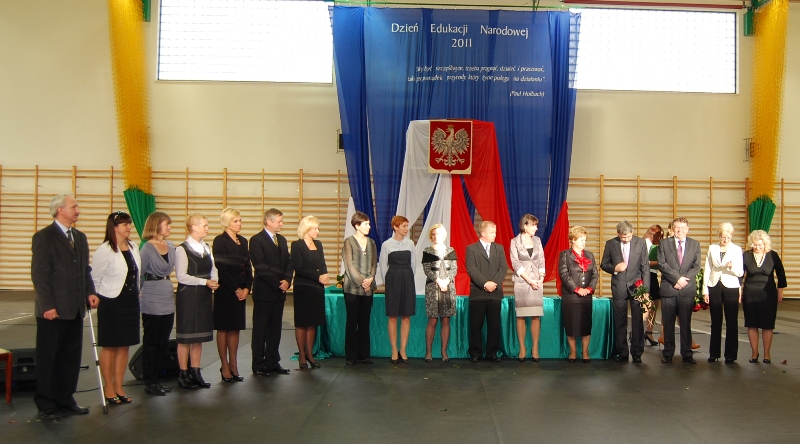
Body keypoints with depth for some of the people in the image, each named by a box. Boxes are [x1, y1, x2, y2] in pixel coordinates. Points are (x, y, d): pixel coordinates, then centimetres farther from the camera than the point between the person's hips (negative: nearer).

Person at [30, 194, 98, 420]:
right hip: (53, 310, -7)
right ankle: (45, 405, 16)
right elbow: (39, 274, -13)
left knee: (71, 357, 12)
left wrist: (90, 293, 1)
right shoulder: (43, 237, -8)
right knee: (48, 358, 5)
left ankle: (65, 400, 23)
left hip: (75, 309, 7)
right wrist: (48, 306, -17)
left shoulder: (80, 237, 13)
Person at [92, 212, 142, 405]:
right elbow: (94, 278, -10)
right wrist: (97, 298, -4)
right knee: (110, 347, 5)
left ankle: (119, 387, 21)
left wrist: (136, 292, 10)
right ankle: (108, 388, 17)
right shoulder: (105, 251, -14)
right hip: (111, 303, -6)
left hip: (131, 302, 6)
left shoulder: (134, 247, 5)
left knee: (124, 346, 11)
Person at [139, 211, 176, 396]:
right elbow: (138, 274, -6)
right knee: (151, 342, 3)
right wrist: (139, 295, 0)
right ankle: (149, 382, 11)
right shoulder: (147, 249, -11)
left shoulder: (171, 247, 8)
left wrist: (170, 288, 9)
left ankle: (156, 378, 20)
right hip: (152, 301, -6)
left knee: (164, 342, 10)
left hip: (168, 300, 6)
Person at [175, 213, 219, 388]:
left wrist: (214, 281, -10)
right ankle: (183, 374, 11)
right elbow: (181, 276, -14)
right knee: (186, 336, 1)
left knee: (199, 337, 10)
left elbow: (213, 269, 10)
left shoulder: (206, 247, 11)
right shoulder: (182, 249, -10)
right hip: (188, 296, -6)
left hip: (204, 296, 7)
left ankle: (195, 372, 18)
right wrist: (205, 282, -18)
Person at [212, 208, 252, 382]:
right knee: (223, 328, 1)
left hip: (240, 291, 6)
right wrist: (236, 289, -13)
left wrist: (246, 288, -3)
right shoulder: (219, 241, -7)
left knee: (235, 328, 9)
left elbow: (248, 266, 10)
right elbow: (221, 268, -13)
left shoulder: (243, 241, 12)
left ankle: (233, 366, 15)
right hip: (225, 290, -6)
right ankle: (225, 367, 8)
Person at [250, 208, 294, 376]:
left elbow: (289, 262, 13)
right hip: (264, 292, -7)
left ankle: (273, 362, 19)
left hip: (279, 292, 7)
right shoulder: (256, 240, -8)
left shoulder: (282, 240, 15)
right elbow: (260, 267, -15)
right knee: (260, 330, 2)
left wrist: (287, 280, -5)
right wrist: (277, 283, -15)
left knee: (275, 329, 11)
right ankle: (259, 365, 10)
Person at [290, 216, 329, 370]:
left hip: (317, 288, 6)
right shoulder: (297, 245, -6)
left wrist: (325, 275, -7)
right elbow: (299, 268, -13)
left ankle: (309, 354, 17)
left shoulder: (318, 244, 13)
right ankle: (302, 355, 9)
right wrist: (318, 276, -16)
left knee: (313, 323, 9)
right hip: (303, 288, -6)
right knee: (301, 323, 2)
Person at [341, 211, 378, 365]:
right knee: (352, 321, 0)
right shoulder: (349, 241, -2)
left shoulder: (371, 243, 13)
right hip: (352, 287, -4)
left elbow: (374, 264, 9)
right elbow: (349, 265, -7)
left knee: (365, 321, 6)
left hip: (368, 288, 4)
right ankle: (351, 356, 6)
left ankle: (364, 354, 12)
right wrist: (361, 282, -12)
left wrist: (370, 279, -7)